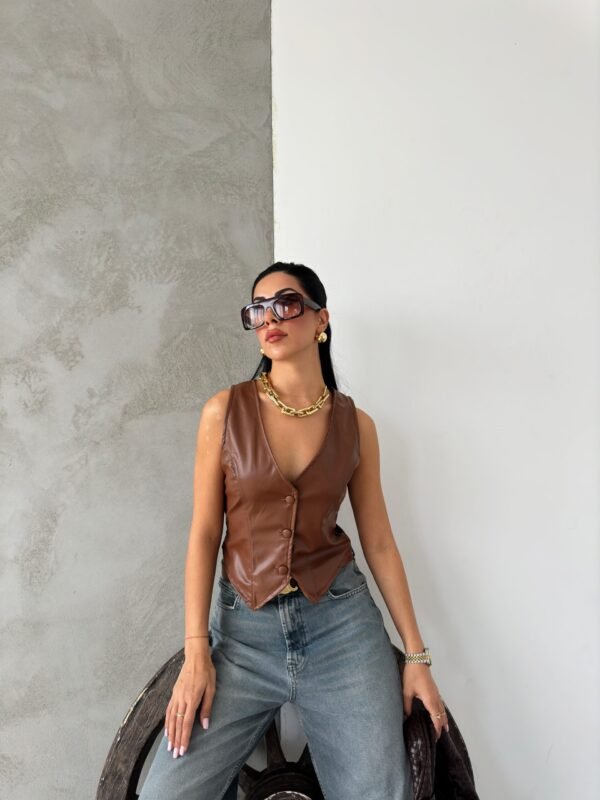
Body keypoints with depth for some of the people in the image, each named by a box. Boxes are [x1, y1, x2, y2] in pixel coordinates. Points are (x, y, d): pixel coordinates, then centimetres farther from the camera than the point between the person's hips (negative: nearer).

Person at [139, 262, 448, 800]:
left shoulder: (355, 424, 1)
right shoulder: (224, 410, -3)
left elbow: (379, 541, 4)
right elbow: (204, 533, -2)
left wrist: (417, 654, 4)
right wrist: (196, 652, -7)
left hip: (342, 622, 1)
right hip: (243, 629, 0)